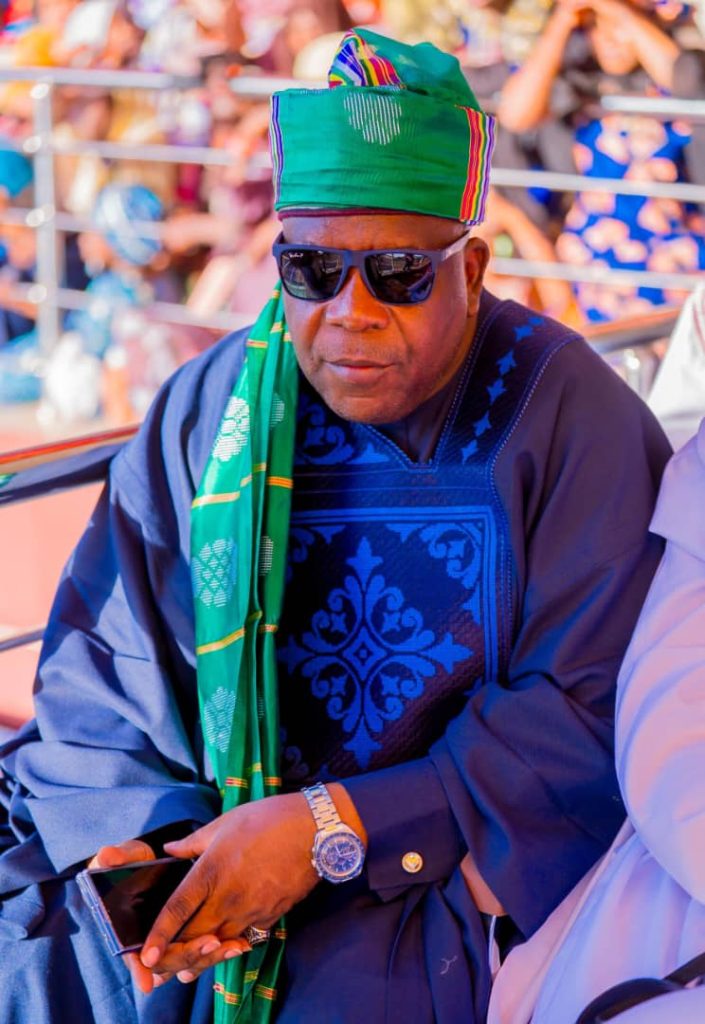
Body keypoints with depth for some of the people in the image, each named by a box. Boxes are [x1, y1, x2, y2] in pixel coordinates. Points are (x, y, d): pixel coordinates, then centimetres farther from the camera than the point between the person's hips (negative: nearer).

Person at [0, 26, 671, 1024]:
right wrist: (137, 840, -13)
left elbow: (592, 714, -12)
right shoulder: (204, 415, 5)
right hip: (209, 863, 3)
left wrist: (337, 830, -18)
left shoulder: (572, 416, -7)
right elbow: (97, 691, 7)